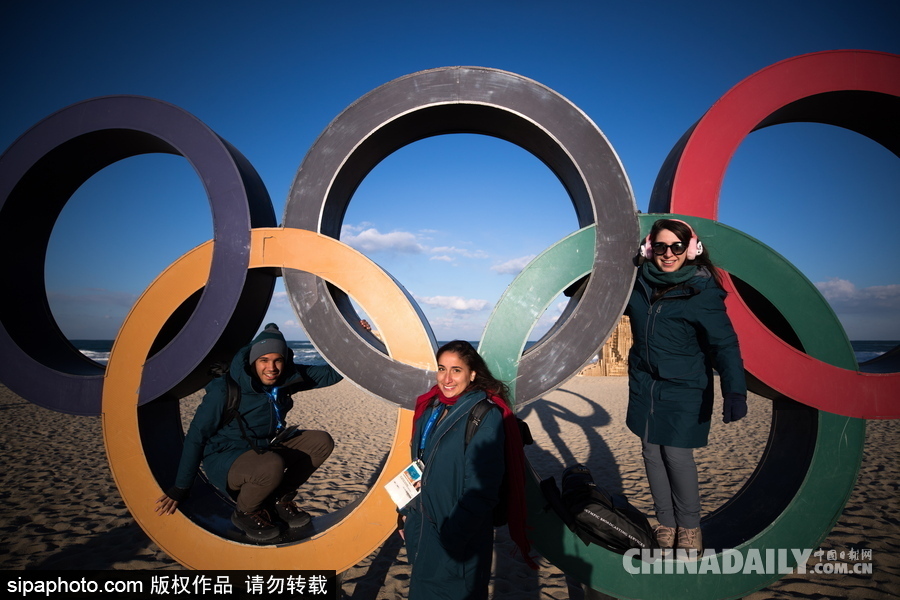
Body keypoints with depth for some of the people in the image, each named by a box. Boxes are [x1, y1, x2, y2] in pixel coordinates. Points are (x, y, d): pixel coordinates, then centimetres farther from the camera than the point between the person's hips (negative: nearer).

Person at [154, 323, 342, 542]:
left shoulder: (287, 378, -9)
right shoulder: (226, 390, -23)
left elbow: (330, 374, -5)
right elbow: (196, 436, -15)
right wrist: (180, 489, -11)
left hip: (261, 453, 6)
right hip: (223, 460, -6)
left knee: (321, 442, -11)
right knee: (272, 466, -38)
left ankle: (279, 499, 6)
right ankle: (244, 513, -5)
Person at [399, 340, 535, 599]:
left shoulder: (485, 416, -20)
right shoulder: (432, 408, 3)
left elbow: (481, 490, -21)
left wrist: (453, 534, -19)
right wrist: (408, 511, 10)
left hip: (459, 538, -7)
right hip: (423, 527, 7)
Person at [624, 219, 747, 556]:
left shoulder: (701, 291, -13)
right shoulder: (640, 283, 1)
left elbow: (724, 344, -18)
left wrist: (734, 390, -29)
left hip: (684, 390, -4)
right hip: (644, 385, 5)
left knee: (677, 455, -2)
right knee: (652, 453, 8)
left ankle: (689, 527, 22)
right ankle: (666, 523, 25)